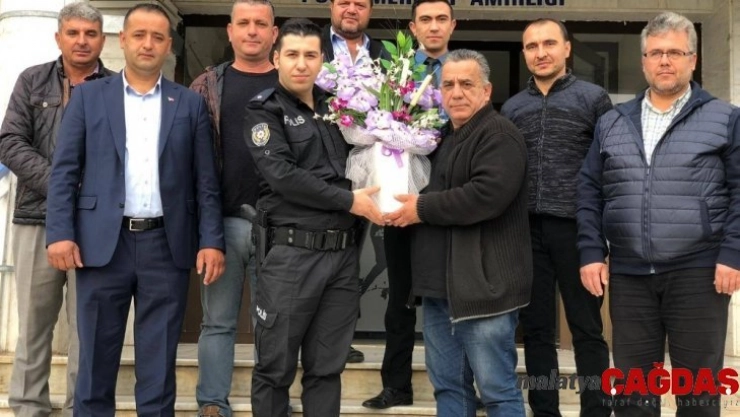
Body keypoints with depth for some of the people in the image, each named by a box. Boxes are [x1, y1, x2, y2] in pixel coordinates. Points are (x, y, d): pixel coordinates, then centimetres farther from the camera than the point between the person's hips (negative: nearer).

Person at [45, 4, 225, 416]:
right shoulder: (88, 96, 8)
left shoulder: (190, 103, 9)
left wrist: (212, 241, -4)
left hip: (167, 244, 0)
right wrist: (60, 233, -8)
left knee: (159, 363, 7)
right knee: (97, 357, 8)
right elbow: (64, 170, 3)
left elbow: (206, 181, 5)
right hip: (102, 242, 0)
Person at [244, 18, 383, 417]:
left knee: (326, 368, 10)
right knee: (275, 368, 4)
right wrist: (348, 201, -13)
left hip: (343, 253, 5)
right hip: (291, 253, -5)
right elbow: (282, 175, -13)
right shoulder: (265, 110, 0)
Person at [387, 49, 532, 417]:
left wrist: (423, 208, -15)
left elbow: (487, 195, -26)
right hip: (441, 285, 9)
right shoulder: (444, 136, 19)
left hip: (482, 285, -9)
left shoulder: (499, 134, -10)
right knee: (447, 385, 15)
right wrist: (408, 207, 9)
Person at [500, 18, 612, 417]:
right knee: (536, 329, 8)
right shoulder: (511, 107, 13)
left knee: (587, 329, 3)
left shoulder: (593, 98, 3)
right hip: (526, 230, 4)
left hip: (576, 227, -3)